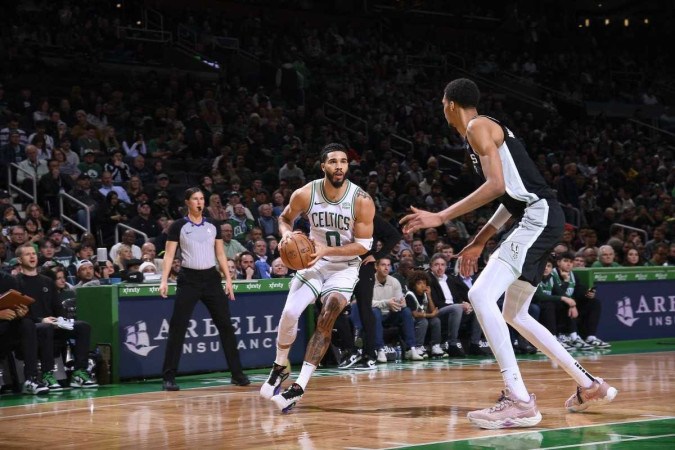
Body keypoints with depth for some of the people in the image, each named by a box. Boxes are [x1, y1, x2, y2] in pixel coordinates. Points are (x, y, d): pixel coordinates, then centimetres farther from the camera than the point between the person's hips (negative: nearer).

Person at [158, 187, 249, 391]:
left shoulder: (213, 225, 10)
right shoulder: (178, 226, -1)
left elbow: (220, 254, 13)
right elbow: (169, 255, -3)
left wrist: (228, 278, 5)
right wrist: (164, 280, -13)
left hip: (211, 278, 3)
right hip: (189, 279, -3)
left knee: (226, 325, 3)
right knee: (178, 328, -6)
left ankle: (237, 374, 11)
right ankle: (169, 377, -2)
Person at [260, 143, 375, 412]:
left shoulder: (361, 200, -20)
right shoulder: (305, 194, -14)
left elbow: (364, 245, -16)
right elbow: (285, 218, 6)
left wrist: (327, 250, -28)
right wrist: (286, 233, -18)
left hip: (345, 266, -2)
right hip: (314, 261, 2)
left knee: (325, 323, -17)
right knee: (289, 314, -10)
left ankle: (299, 387, -15)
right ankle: (280, 368, 16)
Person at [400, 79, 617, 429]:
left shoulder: (478, 127, -7)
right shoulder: (487, 130, 23)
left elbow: (496, 185, -19)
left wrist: (440, 217, -18)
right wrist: (478, 242, 25)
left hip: (537, 217, -10)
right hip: (537, 219, 10)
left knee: (481, 296, -20)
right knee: (514, 315, 18)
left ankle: (520, 401, -25)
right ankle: (589, 386, 24)